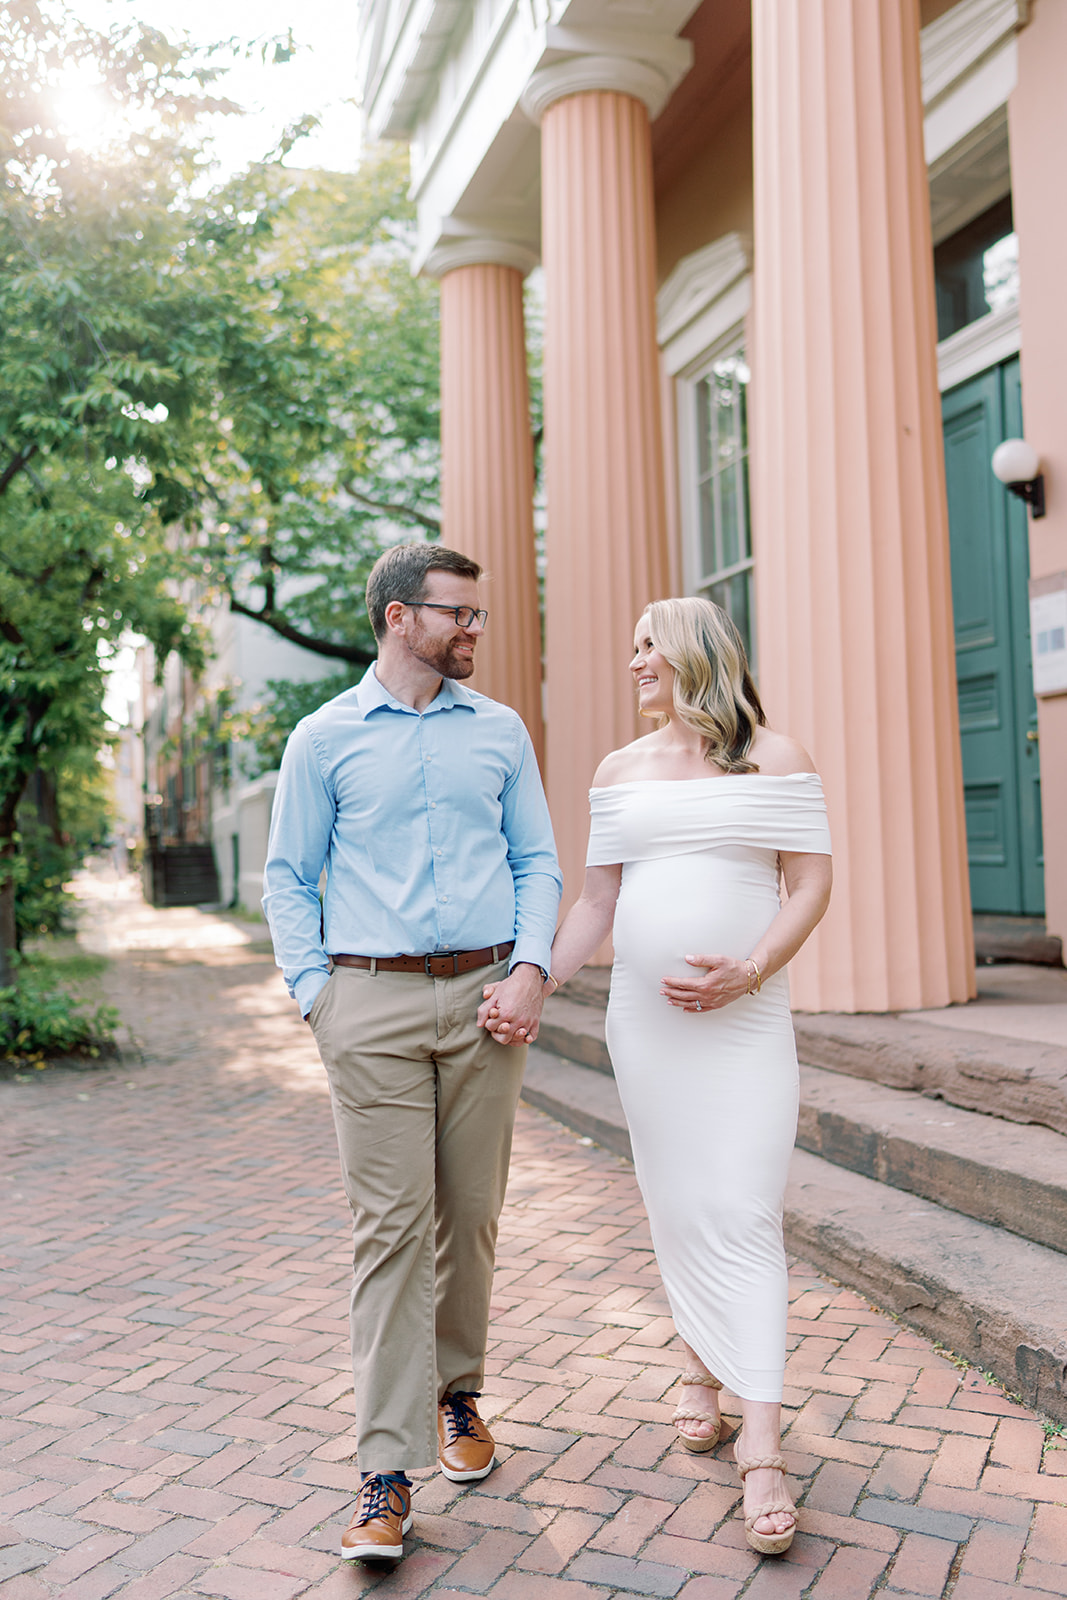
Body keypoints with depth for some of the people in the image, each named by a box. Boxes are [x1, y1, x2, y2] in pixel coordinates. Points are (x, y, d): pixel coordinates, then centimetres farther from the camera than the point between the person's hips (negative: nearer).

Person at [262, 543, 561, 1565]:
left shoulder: (499, 732, 11)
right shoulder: (324, 739, 5)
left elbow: (538, 860, 11)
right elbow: (288, 877, 7)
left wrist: (530, 967, -3)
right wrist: (313, 993, -3)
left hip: (483, 996, 3)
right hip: (372, 1000, -2)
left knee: (471, 1216, 9)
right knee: (390, 1226, -4)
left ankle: (458, 1391, 32)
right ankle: (387, 1471, 4)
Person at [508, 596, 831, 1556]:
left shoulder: (774, 758, 1)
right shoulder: (620, 771, 10)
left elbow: (812, 884, -3)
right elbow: (598, 904, 11)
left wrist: (750, 971, -17)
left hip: (745, 1019, -3)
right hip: (643, 1018, 3)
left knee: (742, 1218, -7)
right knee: (678, 1208, 8)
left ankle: (762, 1451, -3)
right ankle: (703, 1369, 28)